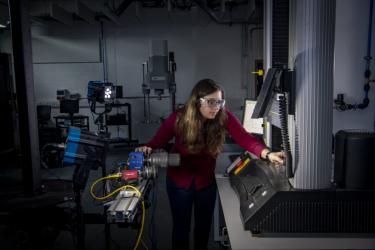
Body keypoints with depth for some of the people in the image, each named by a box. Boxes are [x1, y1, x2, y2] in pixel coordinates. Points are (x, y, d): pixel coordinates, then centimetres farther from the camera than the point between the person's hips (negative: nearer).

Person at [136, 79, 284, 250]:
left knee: (204, 225, 21)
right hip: (179, 179, -2)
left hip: (206, 180, 2)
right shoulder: (179, 118, -23)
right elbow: (158, 141, -13)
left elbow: (245, 138, -32)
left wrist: (267, 154, -49)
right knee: (181, 227, 12)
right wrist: (147, 149, -35)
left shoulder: (224, 117, -21)